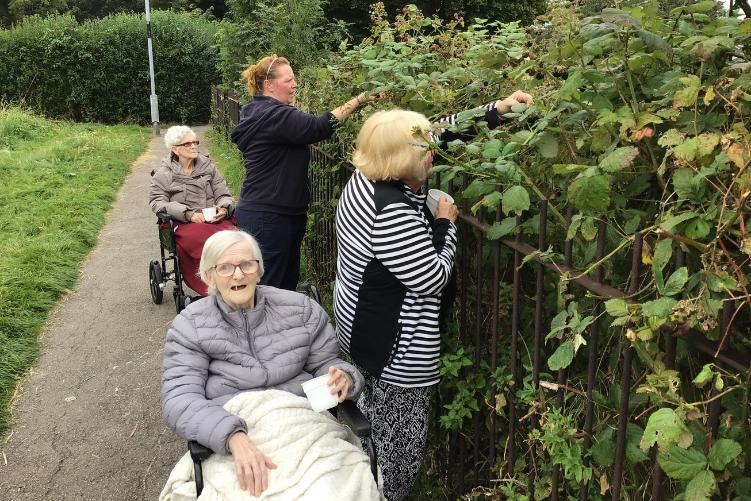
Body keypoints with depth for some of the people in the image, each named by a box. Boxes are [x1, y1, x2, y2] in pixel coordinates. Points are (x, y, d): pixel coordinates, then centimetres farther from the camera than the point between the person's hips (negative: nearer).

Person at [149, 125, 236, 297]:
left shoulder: (208, 166, 19)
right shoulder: (164, 174, 11)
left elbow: (224, 194, 17)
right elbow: (157, 202, 0)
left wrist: (224, 208, -9)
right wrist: (188, 214, -14)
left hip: (215, 219, 3)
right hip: (184, 224, -3)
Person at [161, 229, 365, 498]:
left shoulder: (300, 309, 8)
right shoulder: (189, 327, 2)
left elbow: (325, 361, 16)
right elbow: (180, 400, -9)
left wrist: (342, 377, -10)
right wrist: (234, 437, -28)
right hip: (229, 440, -1)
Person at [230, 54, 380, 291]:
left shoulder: (259, 112, 14)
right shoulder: (274, 115, -20)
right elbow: (318, 127, -29)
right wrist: (358, 100, -24)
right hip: (268, 218, -11)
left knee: (288, 280, 16)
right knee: (269, 287, -2)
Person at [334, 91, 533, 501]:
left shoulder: (367, 178, -3)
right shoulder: (392, 213, -31)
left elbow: (440, 133, 5)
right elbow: (432, 279, -23)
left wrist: (495, 110, 1)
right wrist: (445, 225, -10)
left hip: (362, 329, 10)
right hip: (394, 348, -10)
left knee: (375, 419, 26)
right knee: (399, 442, 9)